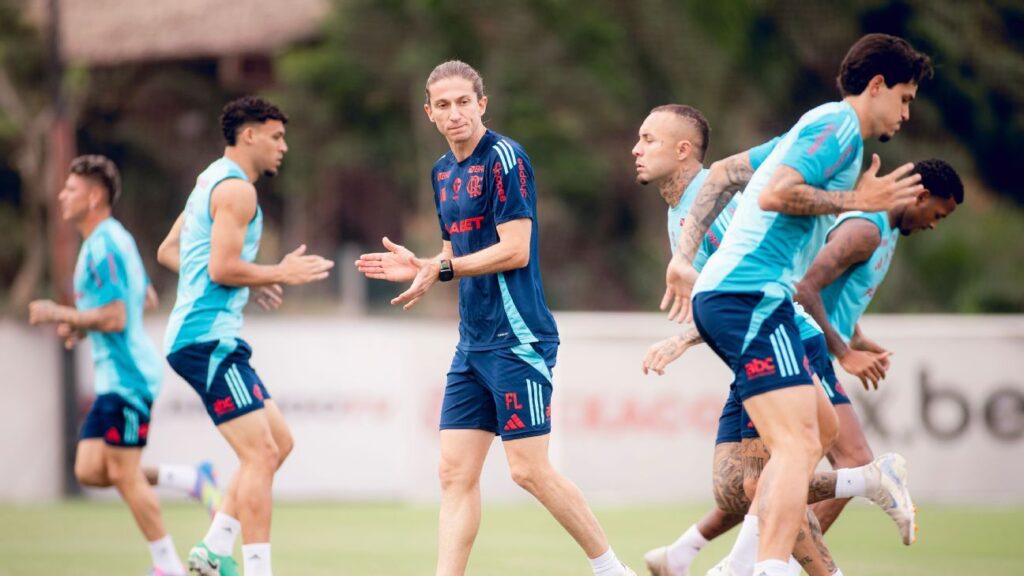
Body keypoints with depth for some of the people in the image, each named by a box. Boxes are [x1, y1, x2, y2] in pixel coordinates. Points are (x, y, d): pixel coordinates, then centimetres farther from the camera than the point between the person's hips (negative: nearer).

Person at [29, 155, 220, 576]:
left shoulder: (103, 247, -17)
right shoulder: (116, 238, 15)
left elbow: (113, 319, -23)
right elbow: (147, 299, 25)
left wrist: (59, 314, -12)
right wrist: (81, 325, 19)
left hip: (126, 376, -10)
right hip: (116, 376, 10)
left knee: (123, 473, -5)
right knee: (90, 471, 6)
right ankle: (194, 481, 10)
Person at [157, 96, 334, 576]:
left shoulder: (212, 181, 20)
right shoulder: (235, 188, -11)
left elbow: (168, 253, 25)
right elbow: (222, 268, -20)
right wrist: (280, 274, -7)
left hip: (200, 335, 11)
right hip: (209, 339, -11)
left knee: (278, 441, 12)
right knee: (261, 453, -14)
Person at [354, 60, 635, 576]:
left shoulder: (504, 157, -10)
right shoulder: (443, 172, 16)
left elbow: (514, 251, -16)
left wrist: (440, 269, -15)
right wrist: (417, 267, 7)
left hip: (517, 339, -8)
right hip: (472, 342, 8)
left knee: (529, 470, -8)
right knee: (456, 472, 1)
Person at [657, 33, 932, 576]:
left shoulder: (816, 126, 24)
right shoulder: (838, 124, -6)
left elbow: (725, 172, 27)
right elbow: (776, 194, -20)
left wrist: (685, 255, 23)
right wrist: (857, 199, -10)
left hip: (722, 294, 11)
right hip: (751, 298, -11)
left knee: (815, 434, 16)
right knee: (797, 444, -18)